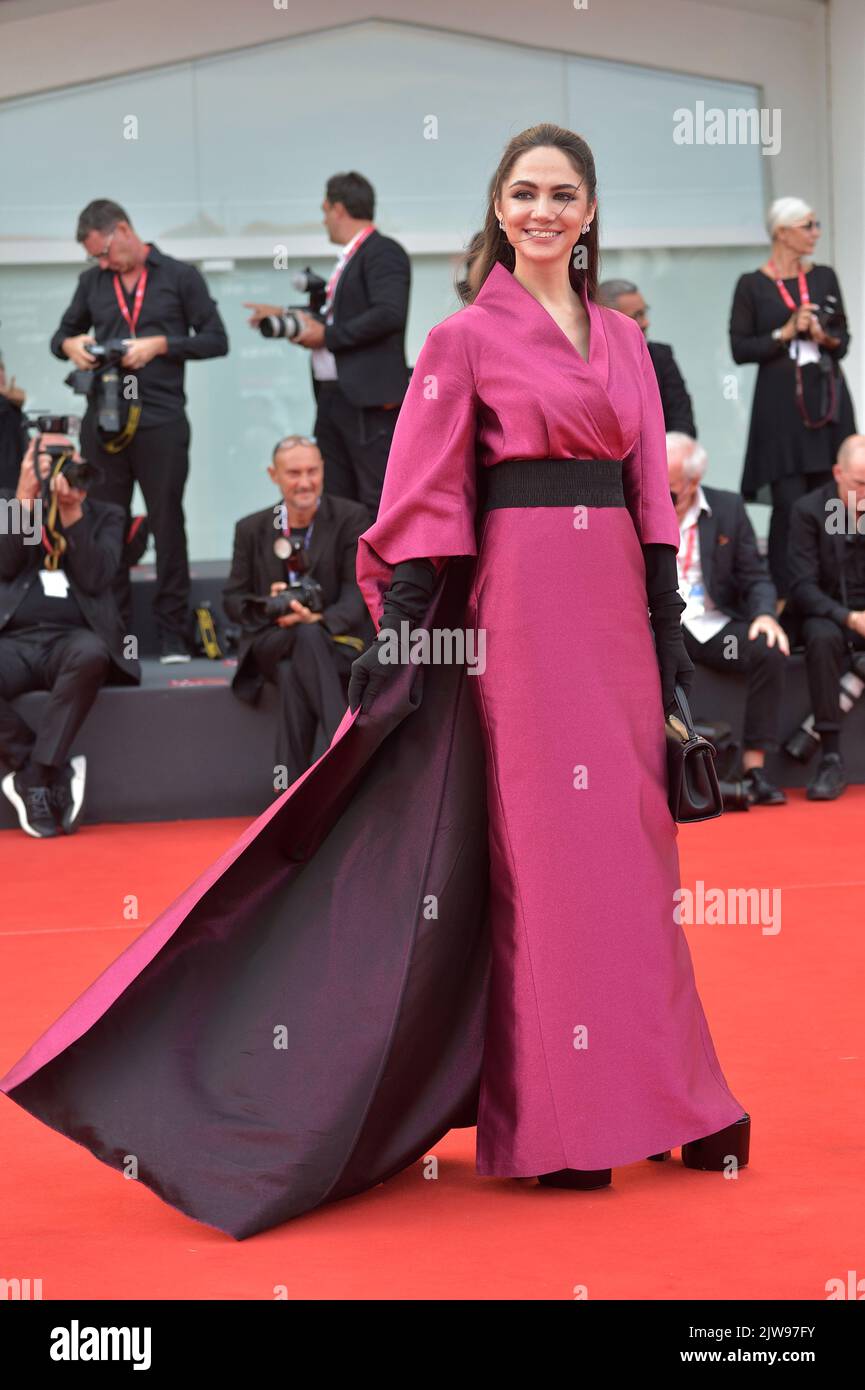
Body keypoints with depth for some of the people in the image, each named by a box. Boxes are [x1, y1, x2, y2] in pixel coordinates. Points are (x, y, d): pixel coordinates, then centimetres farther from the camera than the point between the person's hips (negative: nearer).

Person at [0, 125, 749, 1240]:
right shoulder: (466, 338, -1)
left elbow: (652, 489, 15)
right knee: (539, 842, -3)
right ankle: (551, 1119, 6)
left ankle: (648, 1087, 19)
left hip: (617, 607, 5)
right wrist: (399, 630, -15)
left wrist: (666, 621, 10)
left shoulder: (623, 340, 15)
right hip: (522, 606, -5)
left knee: (628, 838, 8)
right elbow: (427, 497, -7)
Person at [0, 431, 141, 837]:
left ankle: (33, 776, -26)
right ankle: (58, 774, -17)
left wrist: (72, 511, -7)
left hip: (71, 638, 0)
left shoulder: (105, 515, 15)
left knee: (90, 654, -38)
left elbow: (95, 579, -2)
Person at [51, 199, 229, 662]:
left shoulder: (180, 276, 4)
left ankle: (172, 633, 5)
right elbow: (62, 334, 22)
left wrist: (161, 345, -11)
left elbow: (215, 340, 1)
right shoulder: (92, 282, 14)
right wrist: (70, 345, -2)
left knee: (167, 525, 0)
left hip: (160, 421, -3)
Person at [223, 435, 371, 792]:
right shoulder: (252, 529, 11)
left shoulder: (350, 518, 3)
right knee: (305, 639, -37)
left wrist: (319, 620, -26)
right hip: (272, 642, 1)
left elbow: (358, 593, -5)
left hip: (336, 639, -1)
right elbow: (232, 599, 12)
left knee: (293, 674, -37)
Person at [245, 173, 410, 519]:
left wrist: (327, 336, -14)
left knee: (378, 503, -9)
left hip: (368, 398, -10)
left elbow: (389, 314, -21)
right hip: (333, 397, 10)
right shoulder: (350, 257, 20)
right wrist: (284, 315, 25)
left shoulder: (383, 252, -8)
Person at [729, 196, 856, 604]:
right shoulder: (752, 285, -1)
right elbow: (740, 348, -4)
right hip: (781, 402, -4)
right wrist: (786, 333, -12)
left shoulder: (824, 277, 10)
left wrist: (827, 339, -7)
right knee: (789, 503, -8)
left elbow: (844, 338, 15)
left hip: (827, 397, 4)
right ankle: (783, 597, 0)